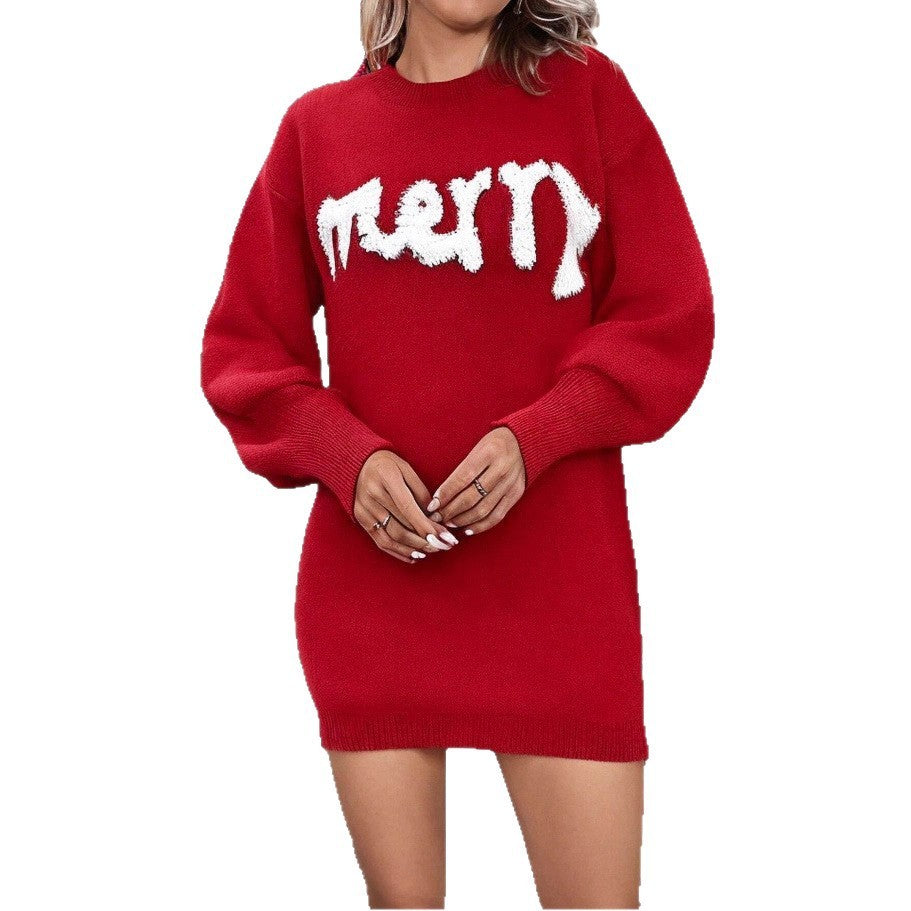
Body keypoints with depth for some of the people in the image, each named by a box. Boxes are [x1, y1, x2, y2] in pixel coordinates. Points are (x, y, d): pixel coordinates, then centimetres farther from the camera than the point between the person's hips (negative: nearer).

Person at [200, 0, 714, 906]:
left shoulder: (587, 91, 5)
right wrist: (347, 455, -10)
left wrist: (533, 437, -14)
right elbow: (244, 345, 9)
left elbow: (670, 319, 1)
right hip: (368, 576, 1)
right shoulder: (317, 124, 9)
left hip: (560, 583, -1)